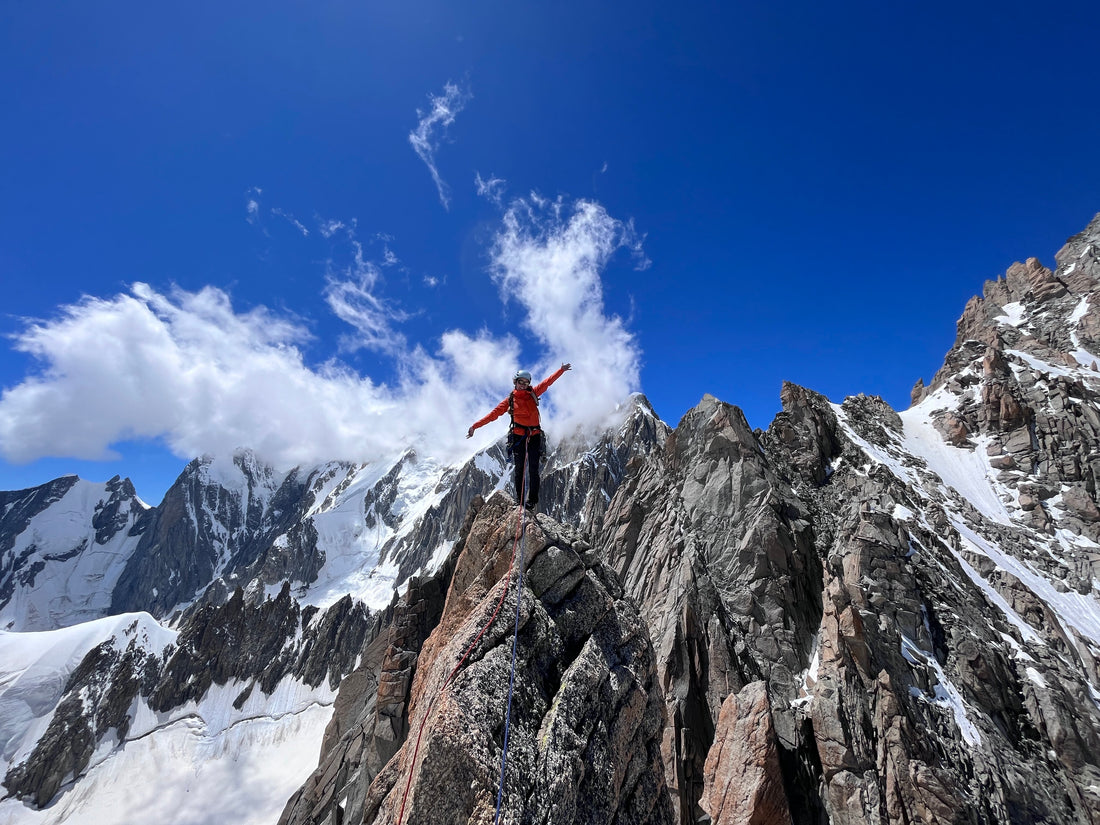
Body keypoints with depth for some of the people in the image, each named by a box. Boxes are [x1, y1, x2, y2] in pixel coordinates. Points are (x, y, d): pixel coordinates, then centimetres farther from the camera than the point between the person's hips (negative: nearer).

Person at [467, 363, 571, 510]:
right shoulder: (510, 400, 4)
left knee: (533, 469, -3)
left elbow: (547, 382, 13)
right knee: (519, 469, 2)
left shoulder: (533, 393, 10)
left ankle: (533, 500, 1)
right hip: (518, 436, -1)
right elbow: (494, 414, 1)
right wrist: (475, 426, -5)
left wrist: (562, 370, 12)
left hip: (535, 435, 1)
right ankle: (519, 499, 10)